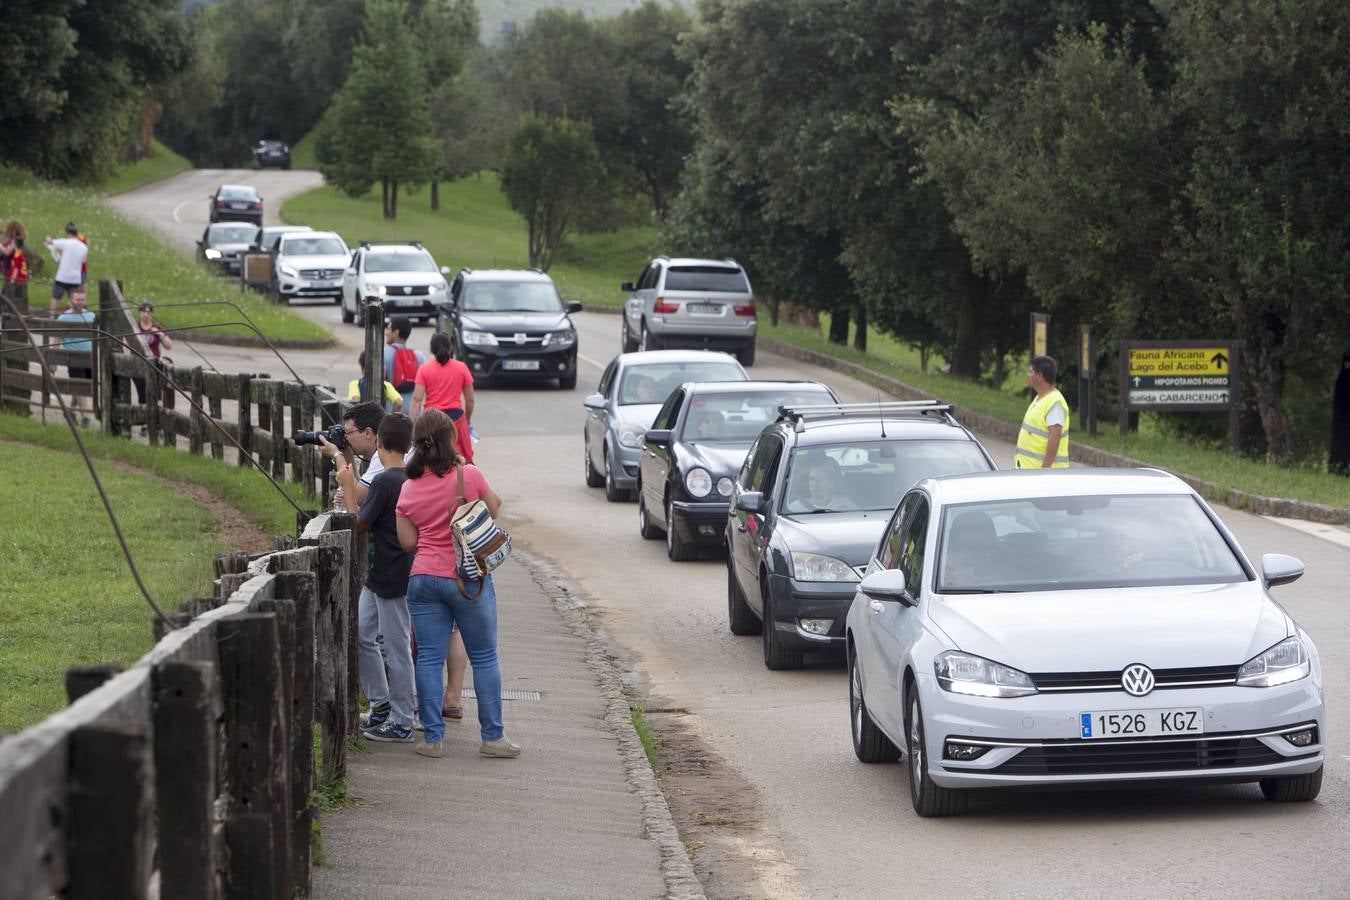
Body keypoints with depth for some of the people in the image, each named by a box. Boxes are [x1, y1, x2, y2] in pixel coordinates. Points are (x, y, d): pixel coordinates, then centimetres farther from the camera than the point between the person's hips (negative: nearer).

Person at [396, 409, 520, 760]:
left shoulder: (409, 488, 1)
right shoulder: (469, 475, -10)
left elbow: (408, 541, 5)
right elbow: (494, 510, 4)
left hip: (424, 579, 3)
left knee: (429, 659, 5)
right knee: (484, 658, 7)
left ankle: (432, 737, 3)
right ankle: (492, 737, 9)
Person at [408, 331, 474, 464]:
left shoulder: (424, 369, -1)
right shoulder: (461, 368, 3)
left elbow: (417, 399, -8)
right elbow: (470, 399, 7)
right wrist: (467, 420, 22)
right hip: (456, 417, 1)